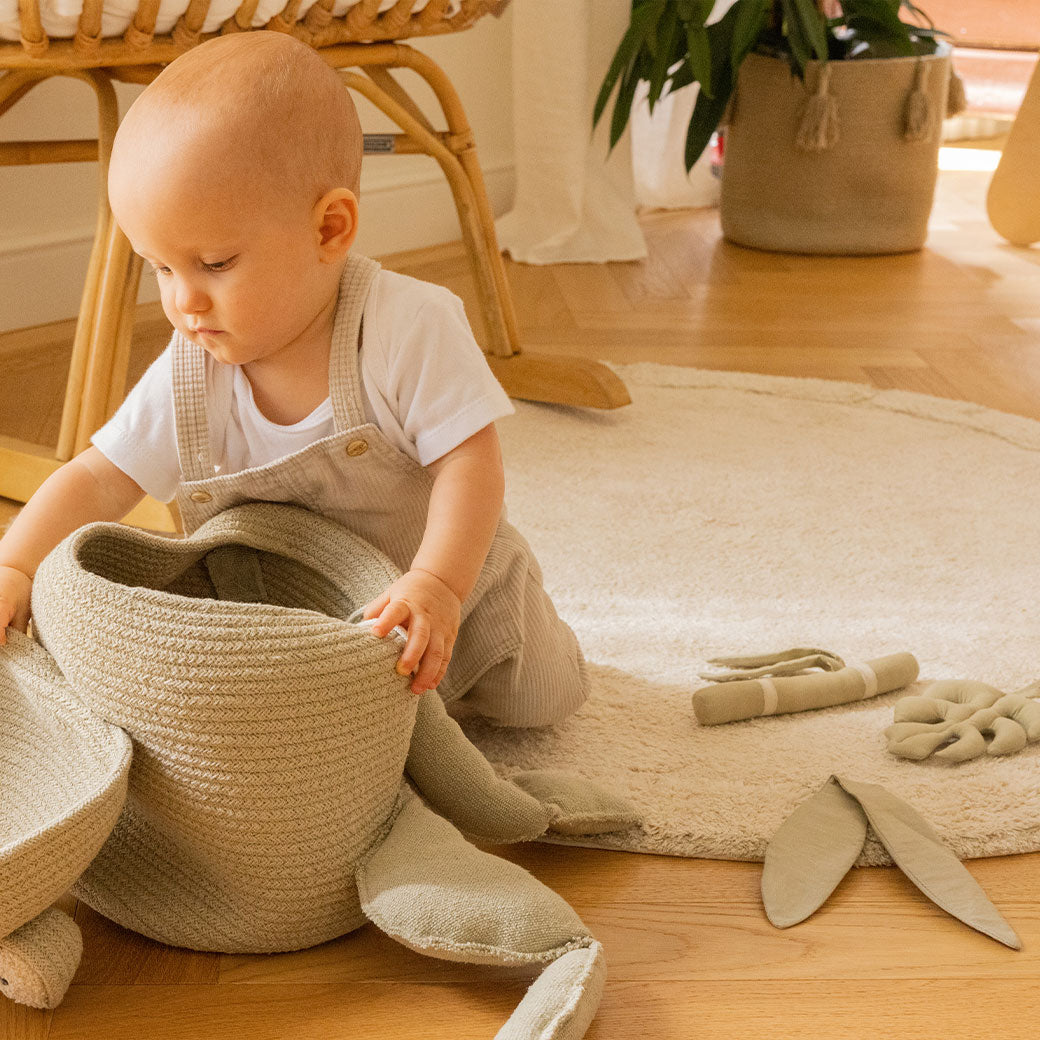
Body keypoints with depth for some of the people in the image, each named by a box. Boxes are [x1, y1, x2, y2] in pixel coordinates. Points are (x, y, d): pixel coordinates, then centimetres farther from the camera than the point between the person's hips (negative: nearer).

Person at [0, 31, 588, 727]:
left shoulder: (410, 328, -31)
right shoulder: (186, 378, -18)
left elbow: (468, 462, -31)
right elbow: (98, 482, -14)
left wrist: (435, 584, -45)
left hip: (456, 582, -2)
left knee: (539, 698, 2)